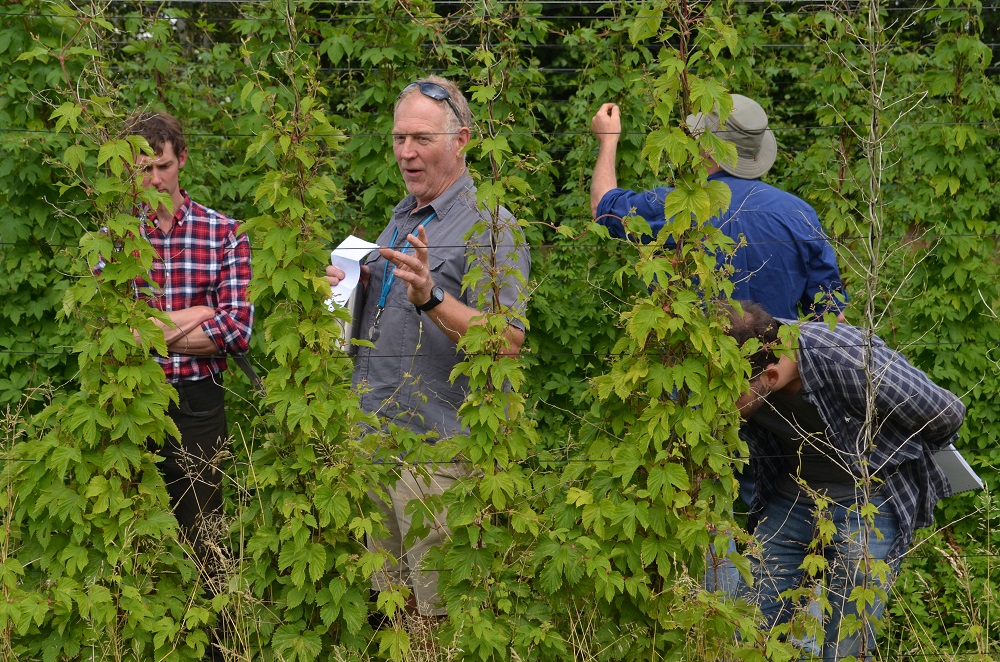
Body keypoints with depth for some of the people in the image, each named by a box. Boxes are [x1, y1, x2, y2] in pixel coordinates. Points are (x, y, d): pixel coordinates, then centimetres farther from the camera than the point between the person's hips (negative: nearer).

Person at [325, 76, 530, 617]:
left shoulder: (489, 224, -8)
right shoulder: (399, 219, 18)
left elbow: (508, 342, -17)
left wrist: (431, 299, -30)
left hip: (439, 448, -8)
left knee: (445, 613, -5)